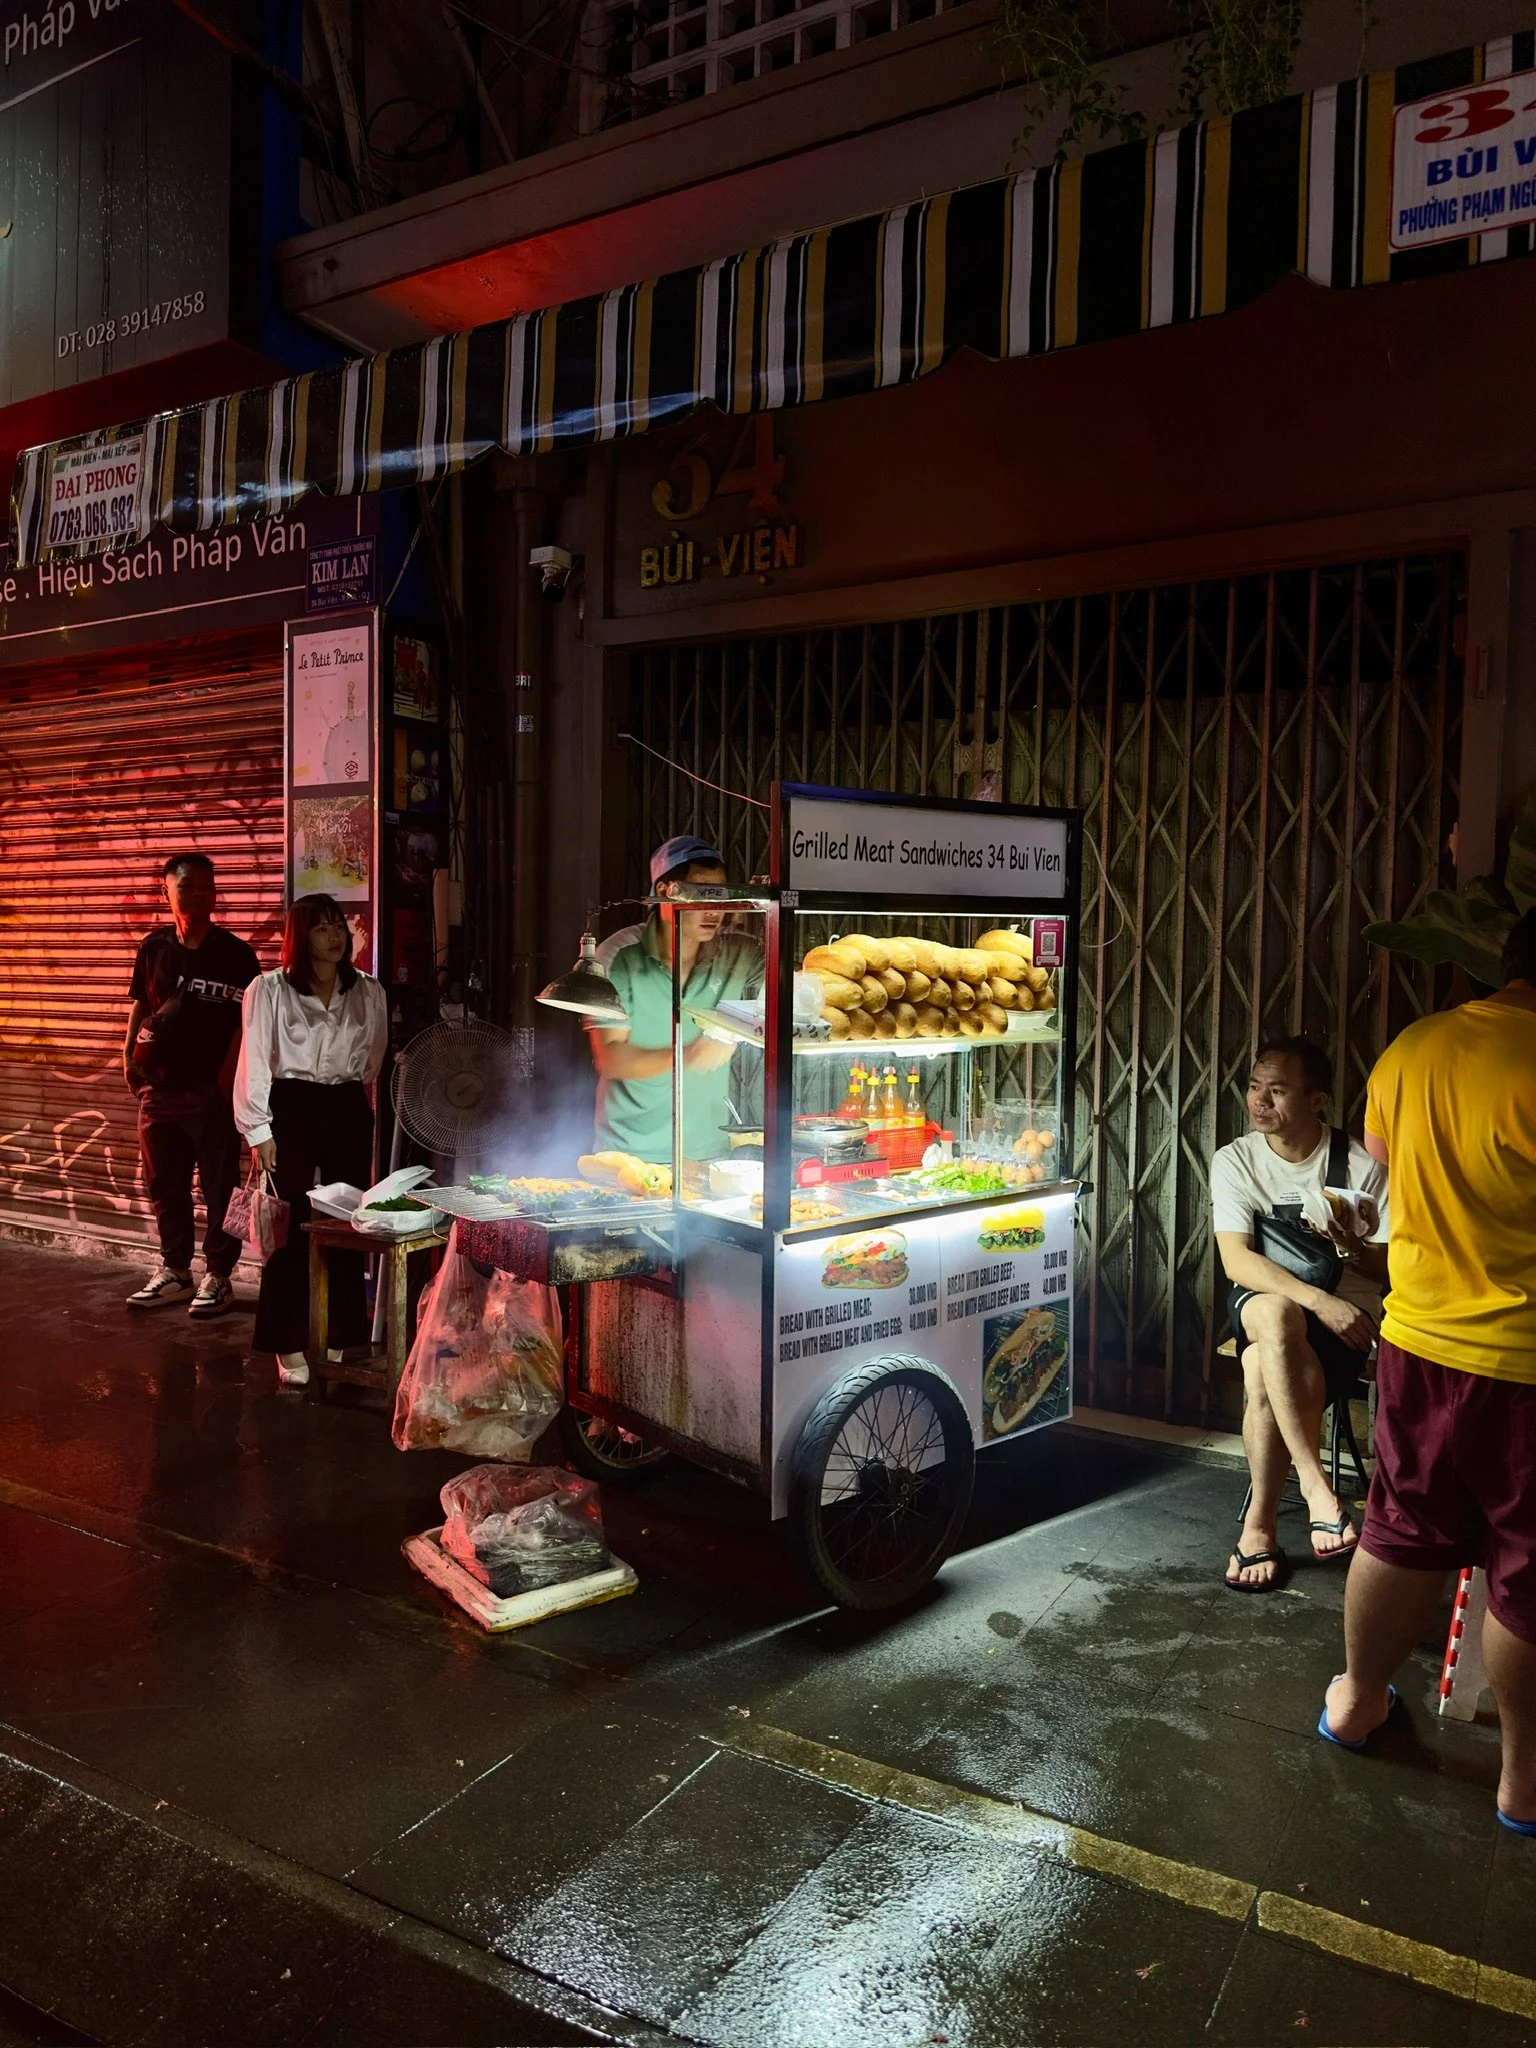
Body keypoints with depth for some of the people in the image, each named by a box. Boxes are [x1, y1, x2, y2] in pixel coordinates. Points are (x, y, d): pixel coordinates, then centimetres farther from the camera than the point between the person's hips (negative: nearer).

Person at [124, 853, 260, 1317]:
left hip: (211, 1090, -5)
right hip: (159, 1087, 5)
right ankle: (174, 1270, 28)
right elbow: (140, 1004, 16)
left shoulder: (235, 954, -6)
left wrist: (226, 1079, -16)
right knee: (164, 1186, 14)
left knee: (219, 1187, 3)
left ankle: (217, 1276, 15)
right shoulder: (154, 948, 7)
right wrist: (129, 1054, 2)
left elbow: (246, 1021, -8)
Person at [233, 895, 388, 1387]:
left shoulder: (369, 992, 5)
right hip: (290, 1109, -3)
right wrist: (259, 1131, -10)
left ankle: (343, 1343, 17)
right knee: (291, 1228, 0)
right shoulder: (268, 990, -5)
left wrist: (349, 1089, 15)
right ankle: (290, 1350, 10)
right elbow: (254, 1062, -7)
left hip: (348, 1111, 3)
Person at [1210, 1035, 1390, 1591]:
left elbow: (1392, 1269, 0)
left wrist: (1355, 1249, -24)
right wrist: (1318, 1300, -27)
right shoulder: (1235, 1161, -1)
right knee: (1275, 1315, -37)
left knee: (1263, 1371, -33)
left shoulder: (1361, 1165, -4)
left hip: (1346, 1311, -1)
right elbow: (1236, 1261, -13)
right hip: (1262, 1305, 1)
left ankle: (1260, 1527, -19)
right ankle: (1314, 1485, -36)